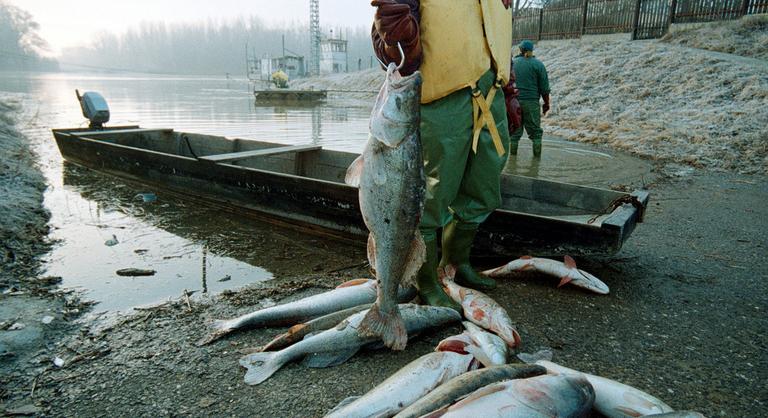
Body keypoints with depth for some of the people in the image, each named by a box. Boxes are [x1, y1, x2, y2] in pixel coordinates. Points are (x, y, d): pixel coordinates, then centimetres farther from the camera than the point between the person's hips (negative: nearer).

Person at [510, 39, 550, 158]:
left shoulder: (512, 62, 5)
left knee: (515, 129, 11)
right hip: (531, 101, -2)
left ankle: (513, 153, 12)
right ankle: (537, 154, 5)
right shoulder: (538, 64, 0)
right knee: (535, 130, 7)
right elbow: (544, 87, -1)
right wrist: (546, 103, 8)